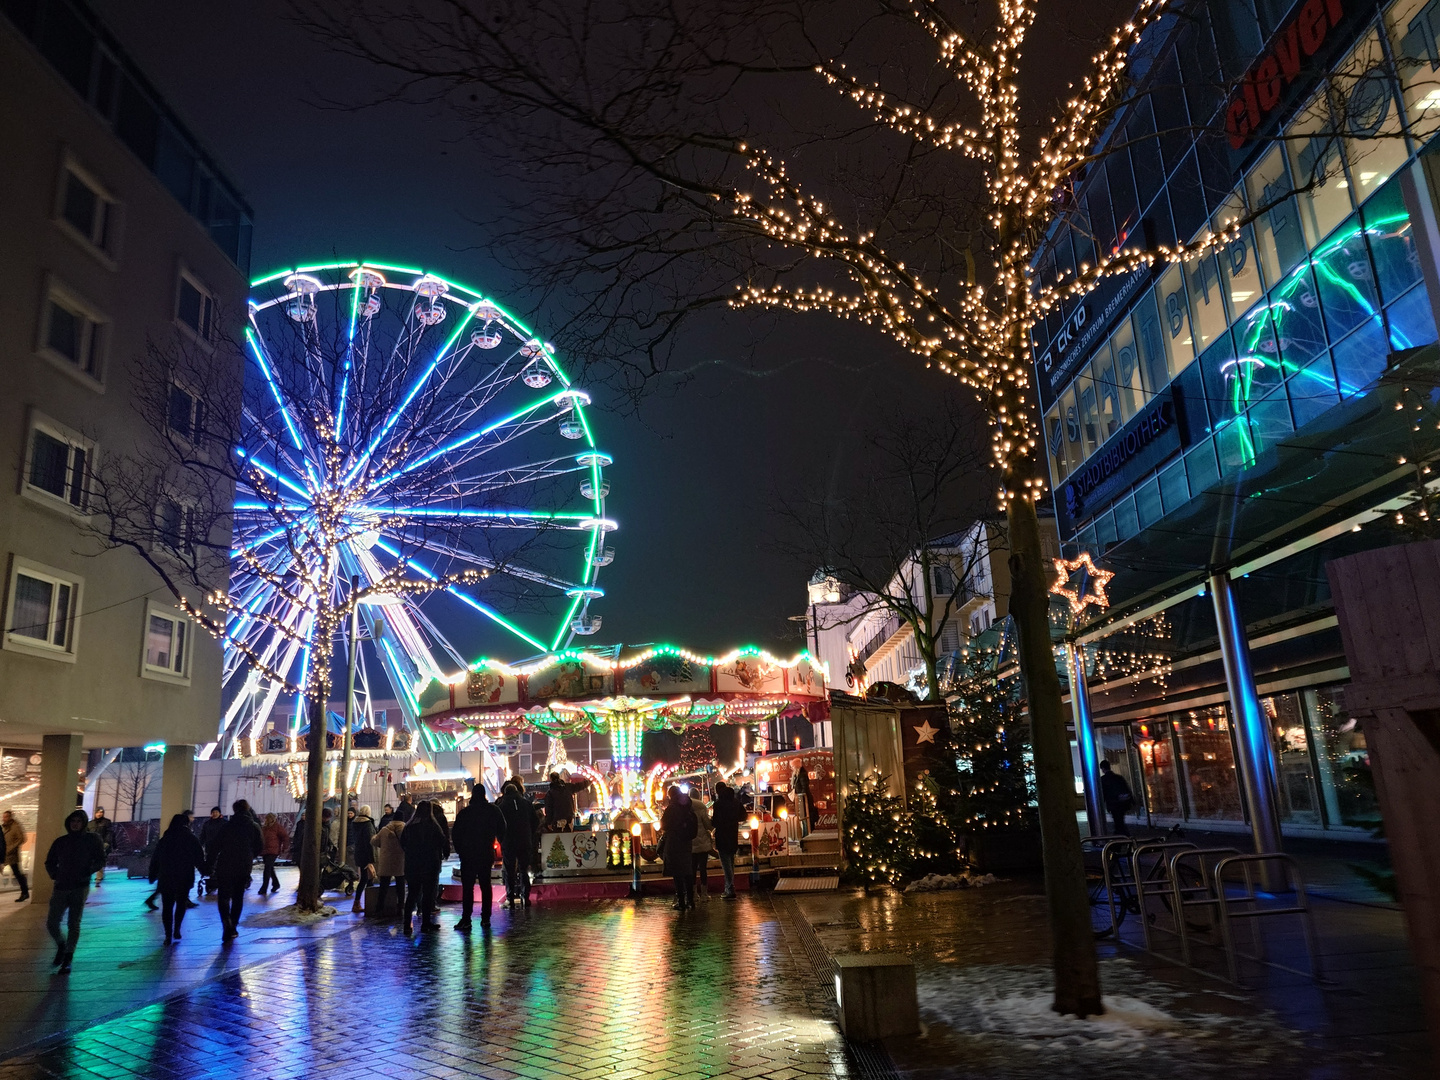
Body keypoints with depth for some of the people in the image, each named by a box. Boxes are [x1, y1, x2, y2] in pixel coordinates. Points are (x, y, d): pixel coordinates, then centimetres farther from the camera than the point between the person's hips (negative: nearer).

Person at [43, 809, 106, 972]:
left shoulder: (92, 839, 1)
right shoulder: (60, 841, 9)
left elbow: (100, 861, 0)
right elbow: (50, 862, 19)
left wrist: (87, 872, -15)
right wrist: (54, 875, 3)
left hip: (80, 887, -3)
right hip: (61, 887, 3)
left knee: (73, 924, -2)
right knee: (51, 923, 1)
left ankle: (68, 959, 6)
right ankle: (61, 945, 30)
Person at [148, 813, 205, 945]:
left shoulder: (164, 839, 7)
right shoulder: (191, 839, -2)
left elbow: (155, 859, 10)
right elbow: (199, 859, -4)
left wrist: (152, 876, 18)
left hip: (166, 879, 1)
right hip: (184, 878, -1)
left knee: (167, 907, 7)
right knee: (181, 904, 17)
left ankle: (168, 935, 1)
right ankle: (177, 929, 4)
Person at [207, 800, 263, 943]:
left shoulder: (226, 826, -4)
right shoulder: (254, 826, 2)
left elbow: (214, 848, -6)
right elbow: (260, 847, 7)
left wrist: (208, 867, 1)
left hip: (225, 868, -2)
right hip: (244, 868, 2)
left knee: (224, 898, 2)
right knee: (238, 898, 16)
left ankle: (228, 928, -14)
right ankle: (233, 928, 18)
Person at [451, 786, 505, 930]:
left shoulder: (465, 812, -8)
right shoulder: (494, 810, 1)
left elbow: (455, 833, -6)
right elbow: (502, 830, 9)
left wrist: (459, 850, 6)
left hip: (468, 855, -3)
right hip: (487, 855, 3)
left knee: (467, 887, -1)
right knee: (486, 886, 11)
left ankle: (466, 919, -6)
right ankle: (486, 917, 10)